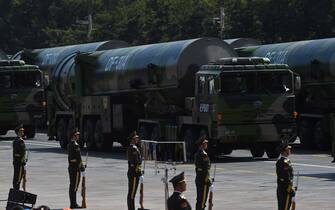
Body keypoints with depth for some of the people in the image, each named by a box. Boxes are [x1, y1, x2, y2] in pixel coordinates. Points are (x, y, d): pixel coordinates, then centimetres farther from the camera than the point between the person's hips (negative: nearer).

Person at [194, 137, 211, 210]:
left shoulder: (197, 154, 13)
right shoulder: (204, 154, -18)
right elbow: (205, 168, -21)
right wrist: (207, 180, -18)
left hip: (198, 178, 10)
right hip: (203, 179, -10)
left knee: (199, 199, 16)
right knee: (202, 199, -7)